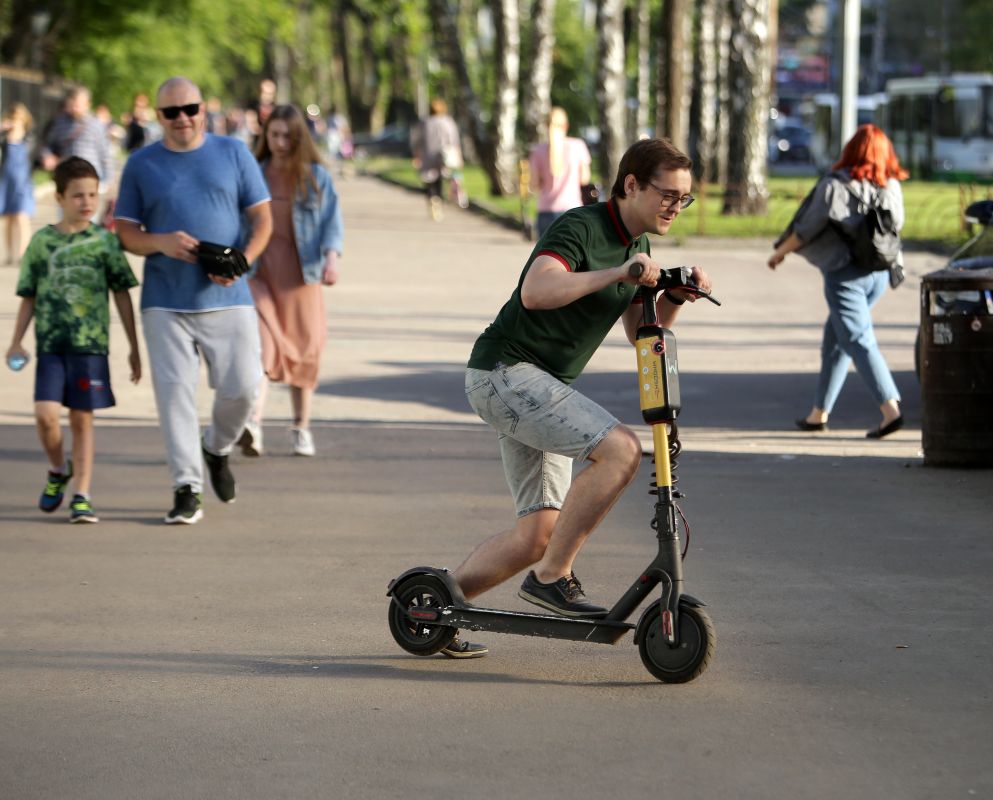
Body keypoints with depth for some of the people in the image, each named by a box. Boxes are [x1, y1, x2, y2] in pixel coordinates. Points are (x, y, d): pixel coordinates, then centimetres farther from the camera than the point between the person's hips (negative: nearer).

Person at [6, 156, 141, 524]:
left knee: (82, 419, 2)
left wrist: (134, 347, 6)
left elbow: (122, 295, 6)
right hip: (50, 343, 0)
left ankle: (81, 495, 9)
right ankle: (58, 471, 18)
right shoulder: (42, 241, 5)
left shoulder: (104, 240, 3)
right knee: (45, 414, -10)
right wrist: (16, 342, 5)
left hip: (91, 344, 0)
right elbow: (29, 297, 11)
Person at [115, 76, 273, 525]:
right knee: (175, 392, -5)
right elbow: (125, 232, 7)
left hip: (226, 299, 0)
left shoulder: (233, 153, 7)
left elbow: (262, 218, 7)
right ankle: (187, 489, 0)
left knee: (242, 387, -4)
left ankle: (216, 449, 26)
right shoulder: (141, 165, 7)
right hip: (165, 302, 0)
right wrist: (160, 243, -15)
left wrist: (243, 259, -12)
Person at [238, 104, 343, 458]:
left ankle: (301, 427, 20)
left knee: (303, 349, 7)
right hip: (258, 270, -1)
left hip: (300, 271, 1)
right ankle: (253, 422, -29)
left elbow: (332, 220, -3)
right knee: (261, 343, -16)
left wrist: (332, 257, -19)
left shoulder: (316, 177, 4)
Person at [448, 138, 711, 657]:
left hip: (542, 386, 10)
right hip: (506, 372, -10)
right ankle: (552, 577, -17)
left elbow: (641, 332, 14)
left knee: (539, 534, 6)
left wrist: (676, 296, -3)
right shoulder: (580, 229, -17)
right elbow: (536, 291, -34)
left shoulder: (636, 246, 13)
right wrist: (616, 272, -38)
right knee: (620, 449, -26)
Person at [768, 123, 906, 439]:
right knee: (834, 339, 18)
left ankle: (890, 409, -22)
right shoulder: (891, 188, 3)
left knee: (858, 341, -8)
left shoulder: (834, 186, -13)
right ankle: (819, 413, 22)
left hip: (844, 273, -7)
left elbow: (807, 229, -8)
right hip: (878, 273, 7)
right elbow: (896, 226, 12)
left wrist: (780, 252, 8)